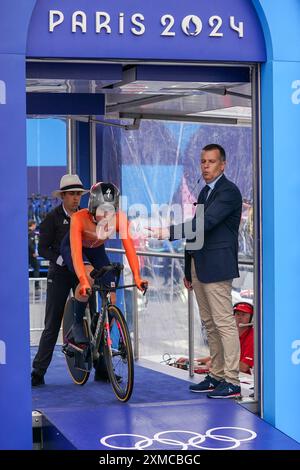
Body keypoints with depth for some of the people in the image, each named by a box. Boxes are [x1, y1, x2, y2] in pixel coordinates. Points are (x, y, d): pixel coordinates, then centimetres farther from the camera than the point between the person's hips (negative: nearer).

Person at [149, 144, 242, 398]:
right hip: (199, 266, 9)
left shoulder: (228, 191, -10)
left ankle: (232, 382, -6)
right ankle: (216, 376, 18)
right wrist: (189, 271, 22)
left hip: (216, 267, -9)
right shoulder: (205, 192, 19)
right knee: (209, 324, 12)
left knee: (224, 322, -8)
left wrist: (168, 232, -27)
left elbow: (203, 224, -22)